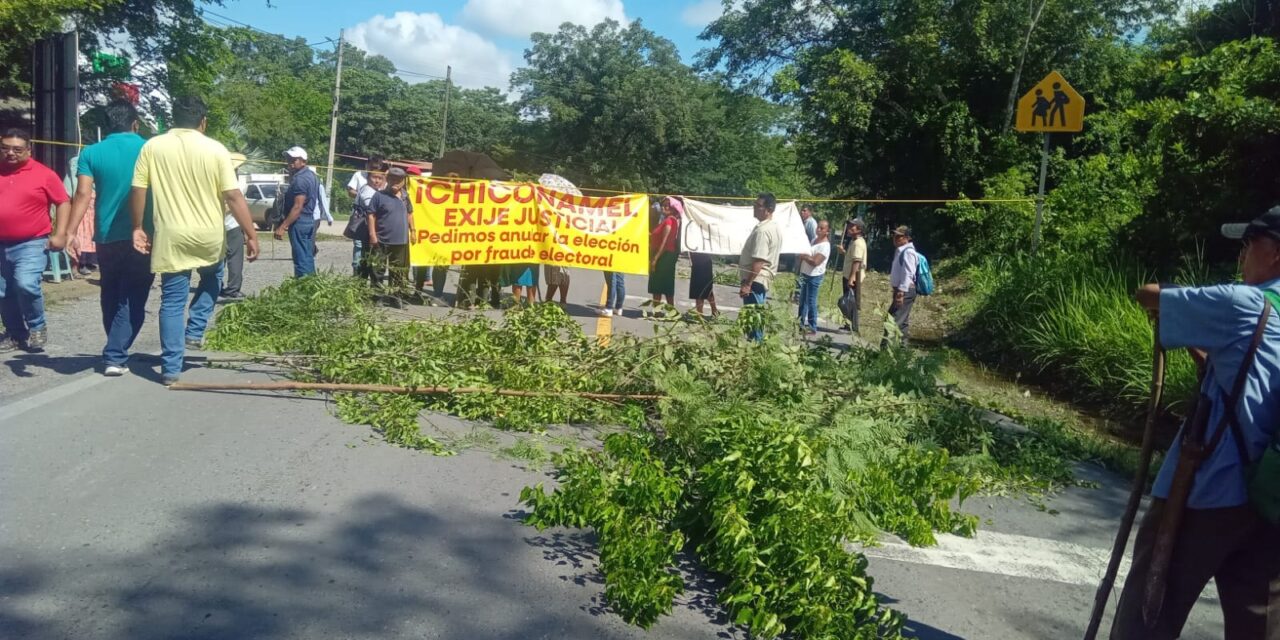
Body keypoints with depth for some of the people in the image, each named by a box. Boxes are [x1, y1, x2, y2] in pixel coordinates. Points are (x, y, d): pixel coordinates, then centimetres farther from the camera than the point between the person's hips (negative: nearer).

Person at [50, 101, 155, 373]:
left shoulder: (91, 153, 1)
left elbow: (83, 195, -10)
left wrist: (65, 233, -12)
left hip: (107, 237, 2)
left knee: (111, 298, 17)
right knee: (132, 299, 2)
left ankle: (115, 352, 28)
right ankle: (115, 356, -6)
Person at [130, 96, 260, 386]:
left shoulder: (152, 147, 1)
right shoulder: (215, 149, -4)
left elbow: (137, 191, -1)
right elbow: (233, 196, -8)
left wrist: (138, 228, 11)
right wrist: (251, 235, -4)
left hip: (171, 237, 1)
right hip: (209, 236, -1)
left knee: (172, 302, 7)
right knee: (212, 279, 30)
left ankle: (171, 368, 7)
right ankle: (195, 332, 20)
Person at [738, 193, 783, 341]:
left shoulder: (762, 230, -21)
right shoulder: (776, 227, 12)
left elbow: (758, 261, -25)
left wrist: (747, 284, -25)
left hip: (756, 279, -10)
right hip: (765, 278, 10)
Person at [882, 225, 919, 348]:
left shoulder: (908, 252, -15)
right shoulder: (901, 251, 16)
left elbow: (908, 274, -23)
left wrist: (901, 292, -27)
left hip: (905, 291, -11)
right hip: (901, 290, 11)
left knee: (893, 320, -13)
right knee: (901, 321, 14)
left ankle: (885, 347, -15)